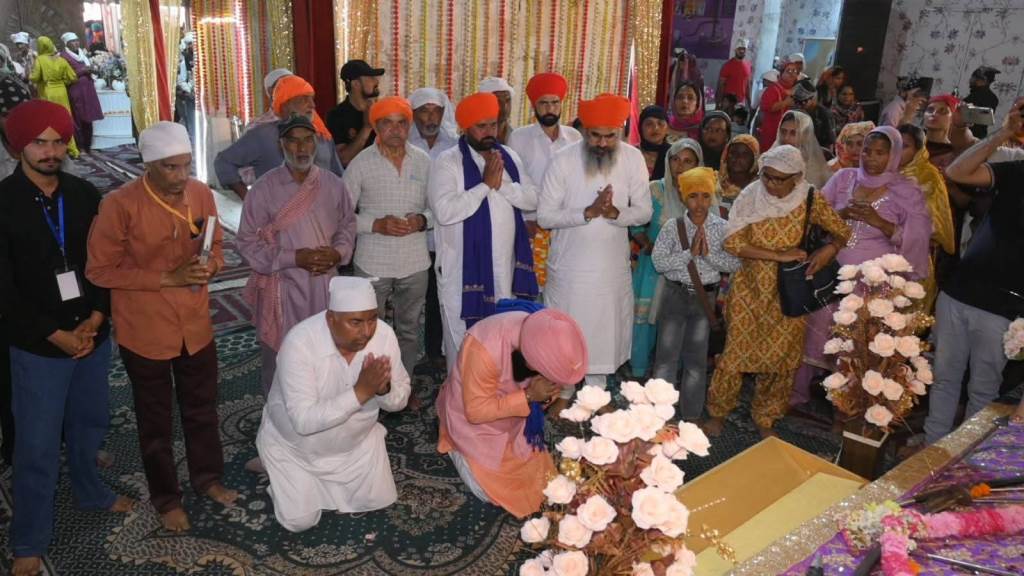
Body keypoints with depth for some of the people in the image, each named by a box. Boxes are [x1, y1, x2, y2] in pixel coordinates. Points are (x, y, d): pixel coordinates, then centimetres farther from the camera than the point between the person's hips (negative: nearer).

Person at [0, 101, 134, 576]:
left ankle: (90, 491, 46)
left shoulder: (85, 195, -1)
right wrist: (56, 335, -14)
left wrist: (94, 321, -8)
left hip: (93, 336, 4)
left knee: (90, 422, 21)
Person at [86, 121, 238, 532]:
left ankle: (208, 477, 42)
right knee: (155, 418, 15)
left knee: (202, 408, 20)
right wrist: (167, 278, -22)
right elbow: (99, 270, -15)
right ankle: (166, 497, 34)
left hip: (196, 324, 4)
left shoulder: (201, 193, -5)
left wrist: (208, 267, -15)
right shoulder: (120, 204, -20)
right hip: (144, 330, -4)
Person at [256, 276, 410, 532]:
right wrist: (361, 391, -44)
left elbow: (400, 400, -13)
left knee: (380, 500, 7)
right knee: (300, 521, -2)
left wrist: (383, 388, -36)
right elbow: (304, 421, -38)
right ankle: (280, 478, 28)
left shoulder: (384, 334, -23)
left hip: (357, 441, 4)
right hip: (295, 445, -3)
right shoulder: (300, 342, -35)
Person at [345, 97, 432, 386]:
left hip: (414, 263, 3)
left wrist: (422, 220, -12)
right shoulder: (360, 163, -6)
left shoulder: (423, 161, 1)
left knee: (409, 330, 16)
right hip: (373, 264, -2)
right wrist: (376, 225, -18)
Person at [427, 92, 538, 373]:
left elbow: (533, 199, 1)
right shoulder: (447, 161, -10)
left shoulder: (509, 156, 8)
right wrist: (486, 184, -19)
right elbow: (445, 211, -24)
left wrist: (502, 184, -15)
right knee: (463, 342, 7)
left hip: (504, 267, 6)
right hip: (463, 269, -5)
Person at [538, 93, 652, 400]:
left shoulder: (633, 158, -7)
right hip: (569, 264, -2)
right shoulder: (563, 161, -13)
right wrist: (588, 212, -26)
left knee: (604, 330, 14)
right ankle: (563, 393, 31)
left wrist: (615, 213, -23)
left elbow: (644, 212, -3)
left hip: (612, 265, 2)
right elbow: (545, 216, -14)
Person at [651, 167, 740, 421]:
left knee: (697, 359, 11)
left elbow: (735, 263, -7)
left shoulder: (722, 228, -3)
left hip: (706, 297, 1)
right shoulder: (672, 226, -6)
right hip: (676, 295, -1)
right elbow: (658, 262, -12)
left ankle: (691, 416, 23)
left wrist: (709, 253, -19)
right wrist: (689, 253, -19)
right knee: (667, 355, 3)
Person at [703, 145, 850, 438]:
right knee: (737, 351, 4)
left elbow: (842, 231, 2)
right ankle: (718, 412, 25)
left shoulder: (810, 200, -8)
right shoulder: (750, 197, -12)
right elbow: (733, 243, -17)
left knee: (779, 357, 11)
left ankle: (765, 418, 32)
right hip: (749, 288, -1)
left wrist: (830, 248, -20)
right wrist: (780, 255, -22)